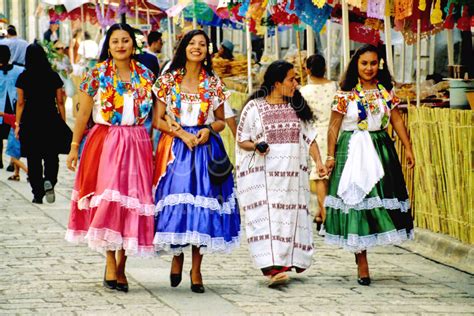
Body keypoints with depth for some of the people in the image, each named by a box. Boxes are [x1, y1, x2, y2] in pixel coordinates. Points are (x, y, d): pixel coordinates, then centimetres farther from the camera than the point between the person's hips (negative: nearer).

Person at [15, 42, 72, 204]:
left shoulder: (23, 78, -4)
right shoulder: (54, 77, 0)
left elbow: (20, 103, -3)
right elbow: (60, 102, 2)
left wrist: (18, 124, 3)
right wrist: (63, 123, 8)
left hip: (30, 120, -1)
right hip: (51, 120, 1)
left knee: (33, 159, 7)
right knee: (51, 155, 12)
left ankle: (38, 194, 8)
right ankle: (49, 181, -15)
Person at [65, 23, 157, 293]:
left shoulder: (145, 76, 8)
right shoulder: (98, 74, 0)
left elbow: (152, 113, 13)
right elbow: (83, 114, 2)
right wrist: (74, 146, 1)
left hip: (137, 146, 3)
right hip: (105, 143, -3)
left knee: (133, 201, 2)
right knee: (109, 198, -14)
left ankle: (121, 267, 12)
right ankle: (110, 265, -12)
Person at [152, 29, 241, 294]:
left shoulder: (214, 83, 8)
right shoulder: (168, 80, 4)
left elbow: (221, 121, 13)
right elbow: (158, 120, 1)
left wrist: (208, 129, -8)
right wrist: (182, 134, -13)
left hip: (205, 147, 1)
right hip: (176, 148, -1)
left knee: (202, 202, -4)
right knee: (176, 201, -9)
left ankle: (196, 269, 4)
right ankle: (177, 255, 15)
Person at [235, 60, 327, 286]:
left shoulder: (297, 107, 12)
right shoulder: (254, 108, 0)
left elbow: (309, 137, 15)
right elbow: (241, 140, 4)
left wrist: (318, 160, 2)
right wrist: (256, 146, -16)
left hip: (292, 174, 4)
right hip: (263, 175, -4)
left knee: (291, 217, 2)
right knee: (267, 218, -13)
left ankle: (287, 262, 10)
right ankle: (272, 267, -21)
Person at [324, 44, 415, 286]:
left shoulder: (386, 91, 8)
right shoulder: (345, 94, -2)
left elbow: (397, 121, 9)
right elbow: (334, 127, -1)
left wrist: (408, 149, 4)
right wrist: (330, 156, -5)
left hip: (381, 151, 3)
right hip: (353, 152, -3)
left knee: (382, 198, -4)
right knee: (355, 201, -3)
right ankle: (361, 262, 1)